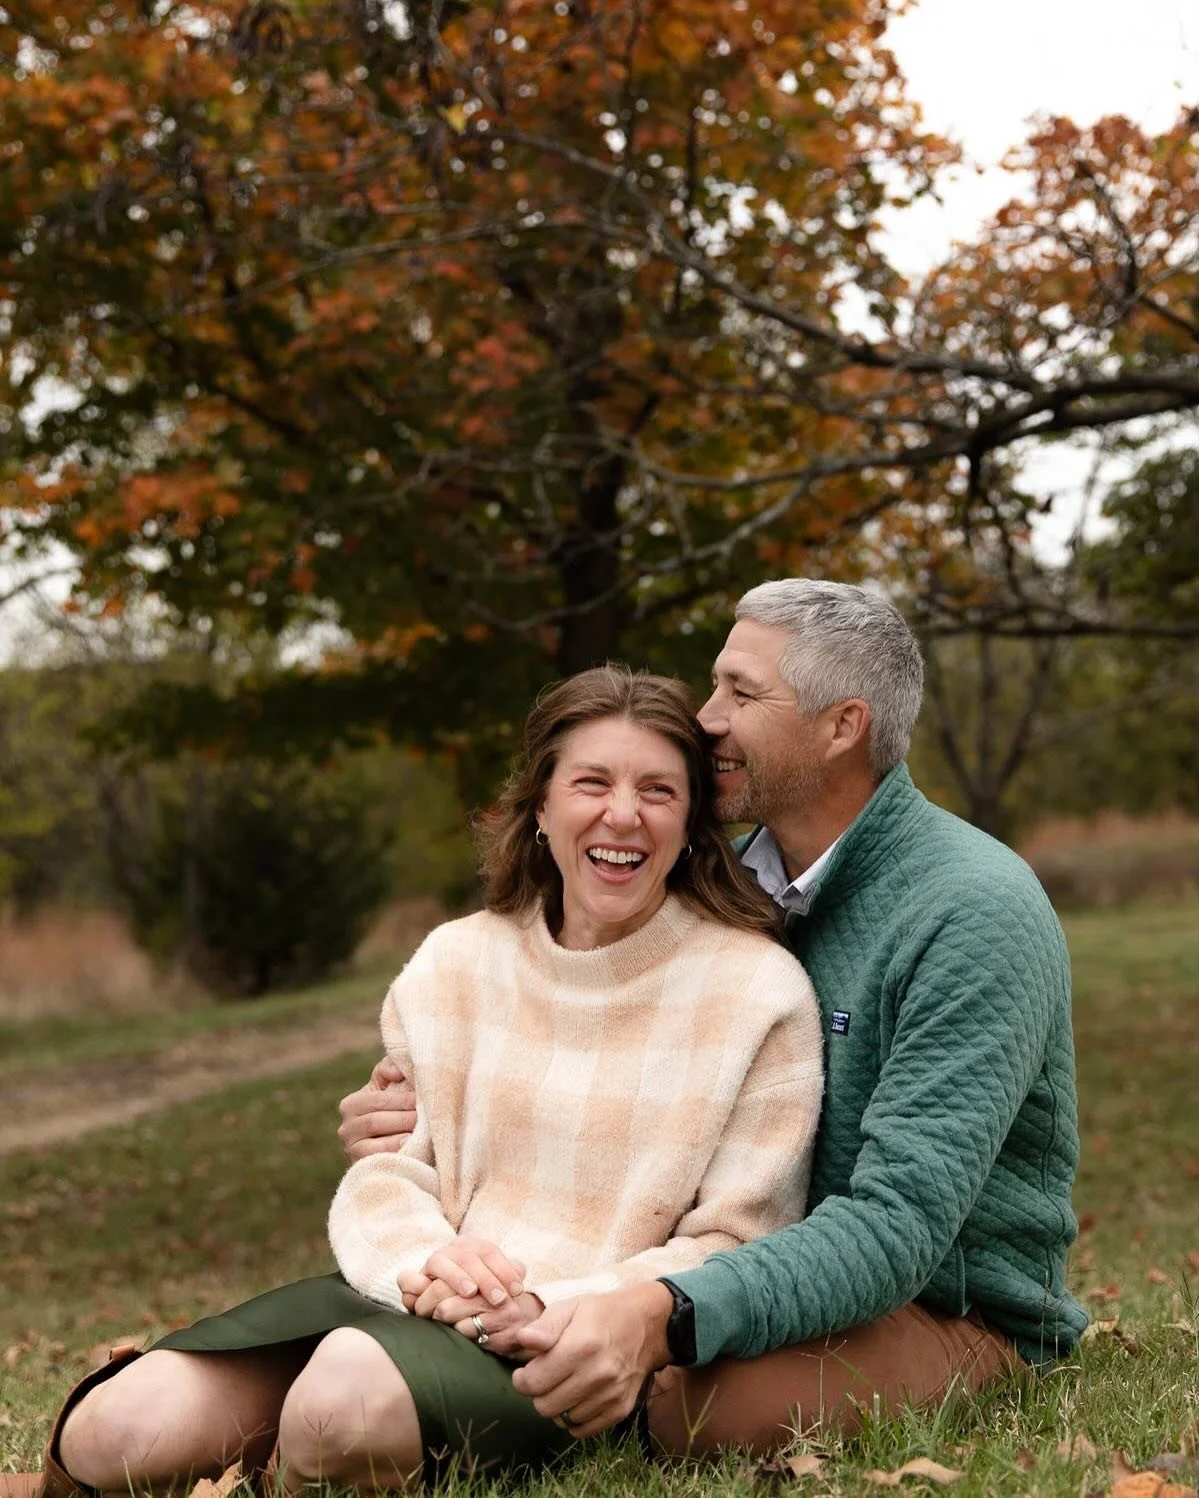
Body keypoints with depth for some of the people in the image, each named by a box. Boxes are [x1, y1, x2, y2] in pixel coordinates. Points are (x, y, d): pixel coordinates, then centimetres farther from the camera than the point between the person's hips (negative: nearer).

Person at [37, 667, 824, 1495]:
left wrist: (556, 1308, -17)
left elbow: (734, 1248, -3)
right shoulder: (456, 963, 11)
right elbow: (383, 1174, 9)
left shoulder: (761, 992, -2)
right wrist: (423, 1261, -15)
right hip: (418, 1303, 4)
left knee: (349, 1392, -35)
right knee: (116, 1430, -19)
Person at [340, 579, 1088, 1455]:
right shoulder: (736, 881, 4)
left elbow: (898, 1225, -29)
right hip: (782, 1271, 6)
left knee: (709, 1402, -33)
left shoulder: (975, 913, -21)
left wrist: (663, 1319, -44)